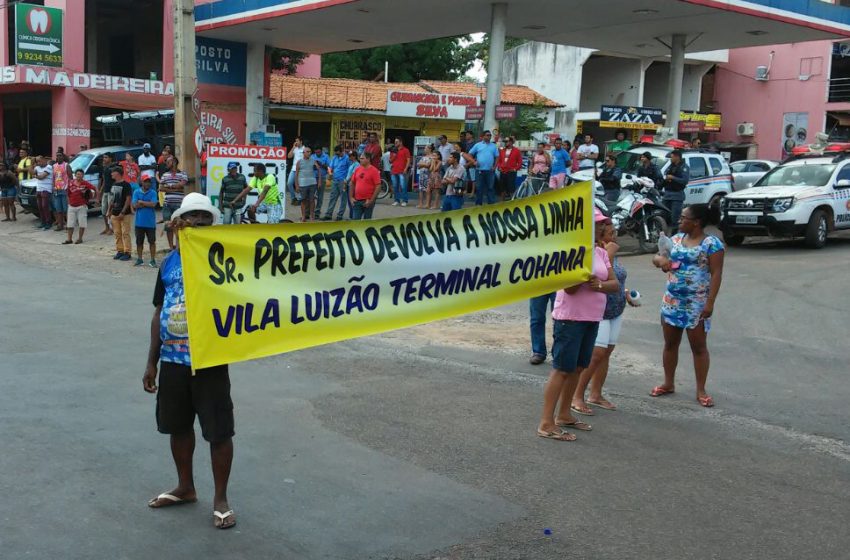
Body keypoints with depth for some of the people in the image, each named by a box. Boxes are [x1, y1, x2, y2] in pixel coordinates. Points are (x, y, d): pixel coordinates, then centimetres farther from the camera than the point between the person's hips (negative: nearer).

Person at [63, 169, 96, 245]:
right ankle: (69, 239, 12)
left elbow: (95, 189, -9)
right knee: (70, 224, 6)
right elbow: (68, 194, 12)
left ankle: (80, 238, 12)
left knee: (82, 223, 2)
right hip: (72, 206, 3)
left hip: (81, 206, -3)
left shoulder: (85, 183, -7)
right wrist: (69, 202, 7)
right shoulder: (71, 183, 4)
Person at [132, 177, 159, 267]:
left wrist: (141, 202, -8)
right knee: (139, 242, 9)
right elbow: (135, 205, -8)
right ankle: (139, 259, 20)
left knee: (152, 241, 2)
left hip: (150, 222, -1)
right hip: (139, 222, 2)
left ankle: (153, 260, 9)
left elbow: (153, 204, -14)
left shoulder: (153, 193, -1)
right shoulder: (136, 192, 3)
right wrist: (148, 203, -11)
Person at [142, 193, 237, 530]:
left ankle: (221, 498, 19)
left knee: (218, 431, 3)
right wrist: (152, 362, 11)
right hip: (172, 360, 5)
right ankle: (185, 488, 38)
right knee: (178, 426, 18)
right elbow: (159, 313, 11)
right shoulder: (169, 262, 6)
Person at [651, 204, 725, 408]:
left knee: (698, 347, 2)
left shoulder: (712, 243, -10)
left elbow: (716, 274, -13)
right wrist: (661, 260, -11)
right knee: (670, 344, 13)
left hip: (696, 304, -6)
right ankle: (668, 384, 26)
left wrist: (710, 303, -18)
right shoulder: (676, 239, 8)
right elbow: (657, 256, 15)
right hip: (671, 300, 6)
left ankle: (701, 390, 10)